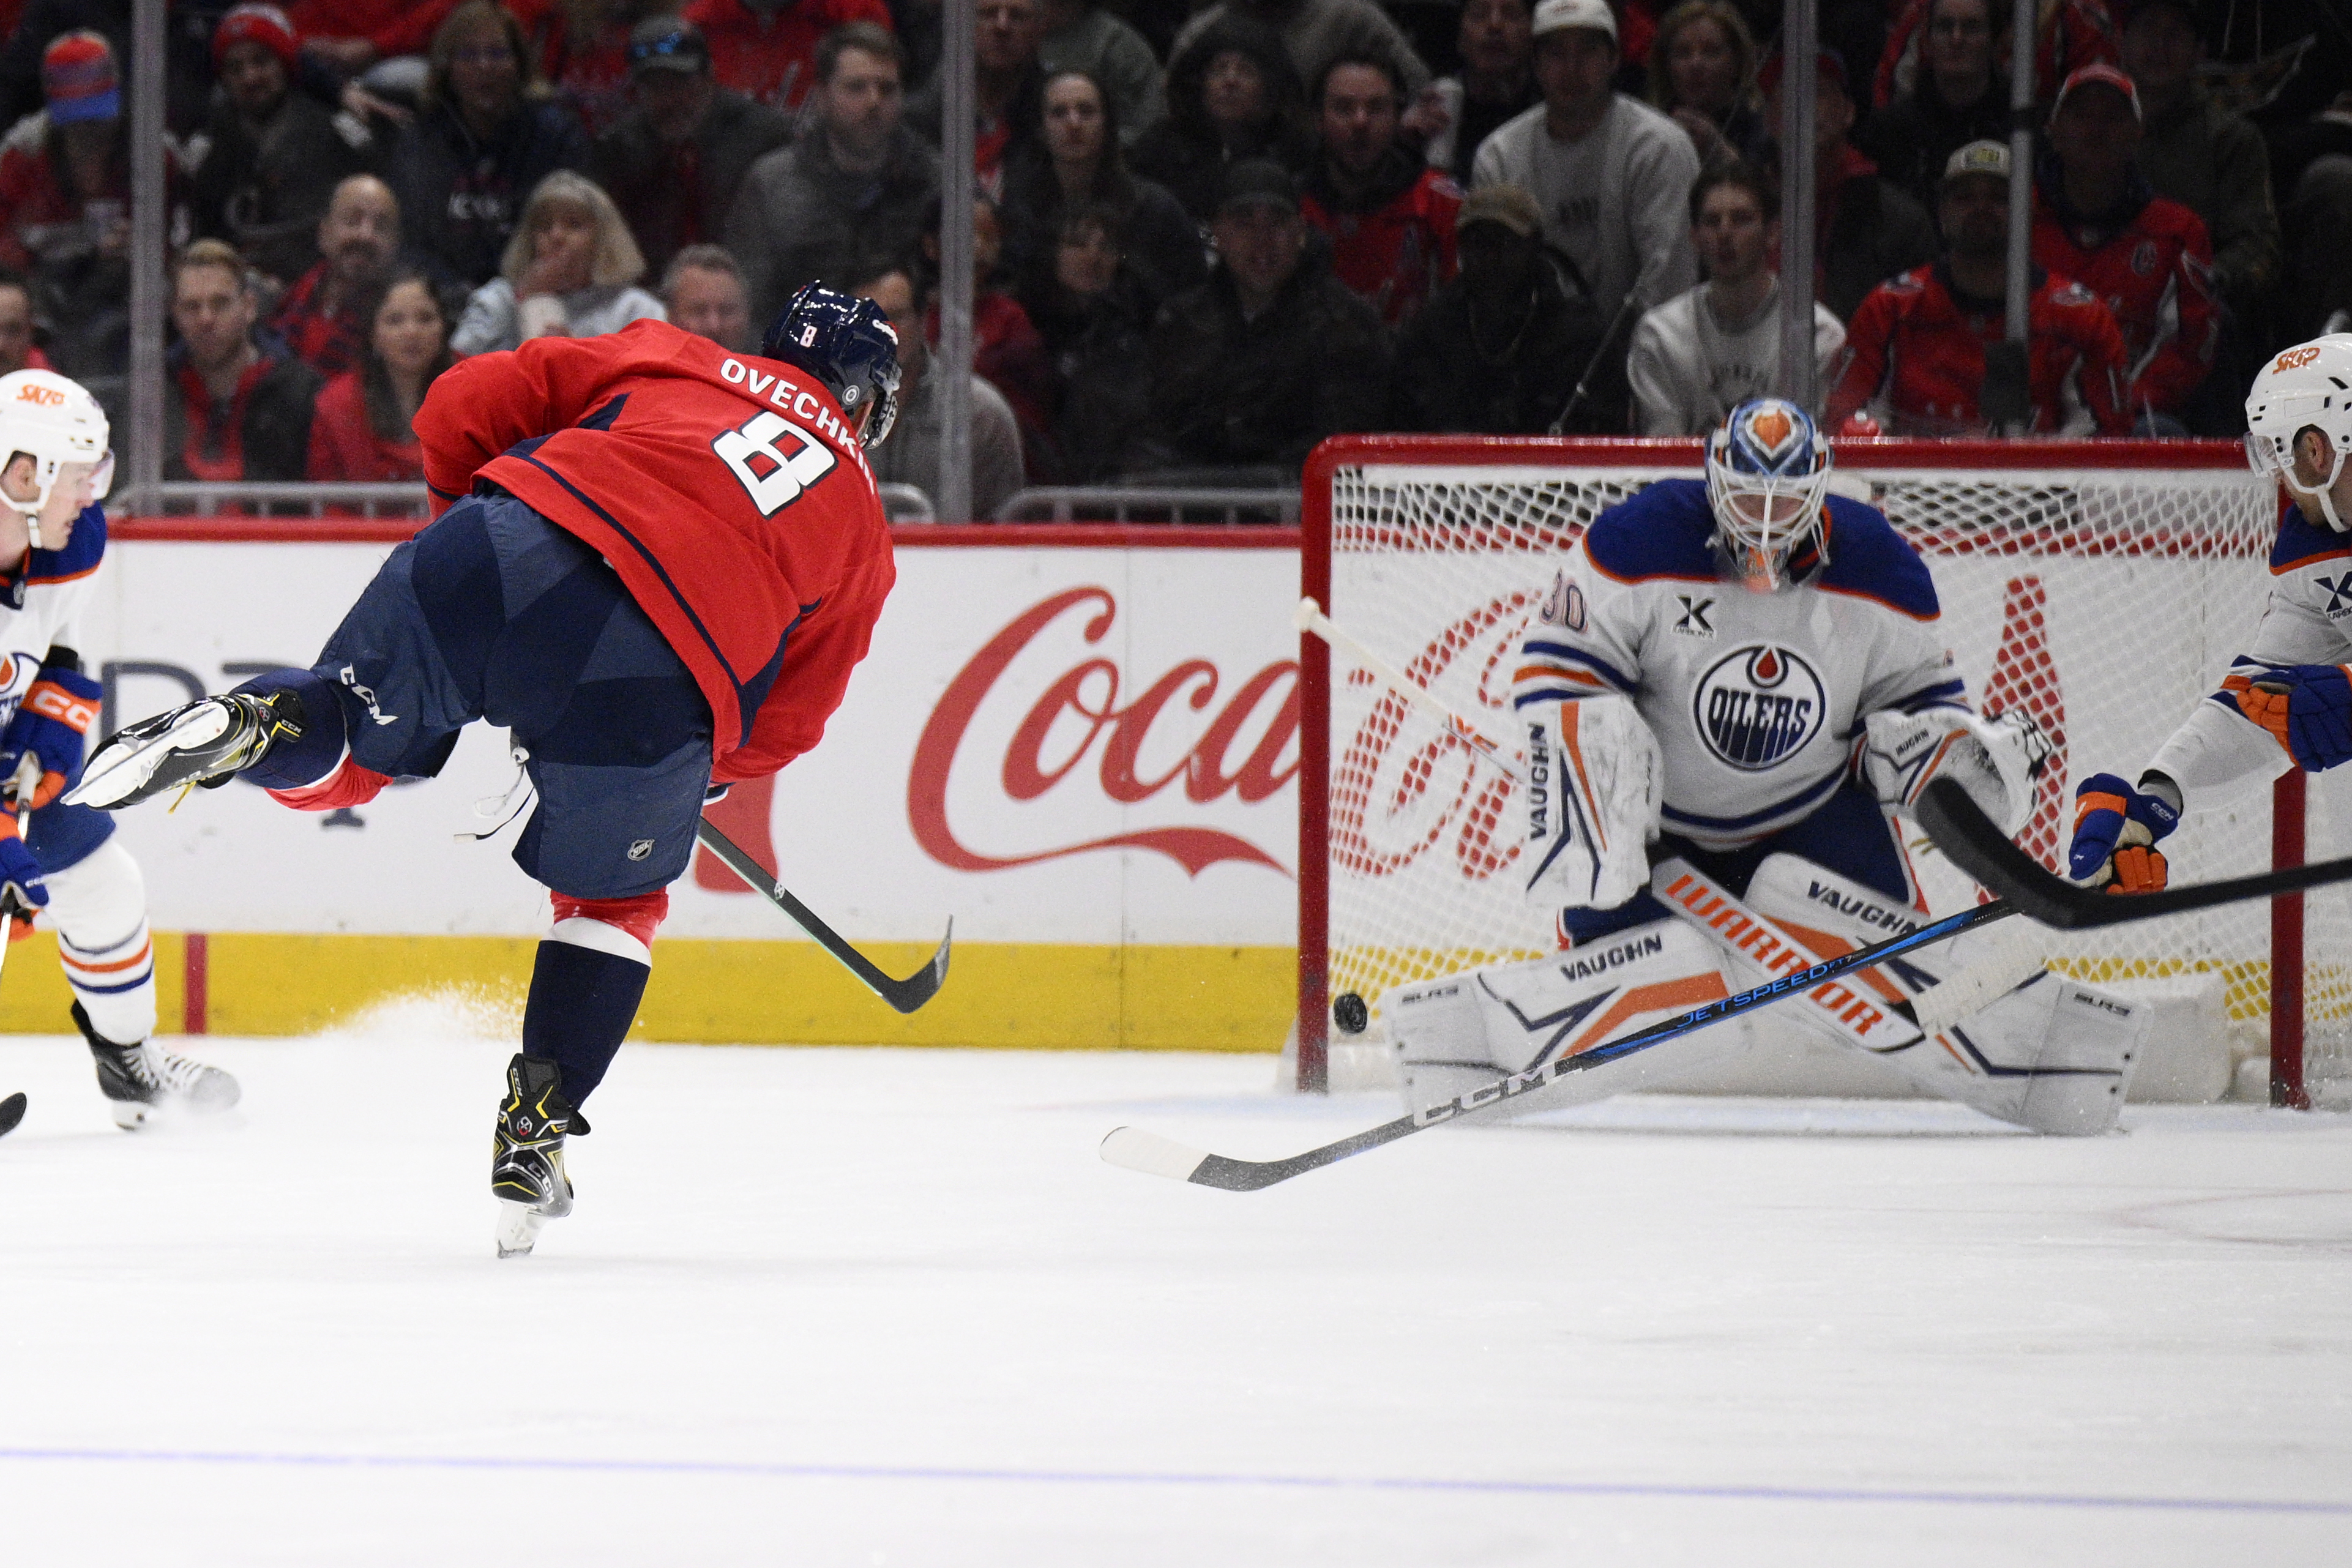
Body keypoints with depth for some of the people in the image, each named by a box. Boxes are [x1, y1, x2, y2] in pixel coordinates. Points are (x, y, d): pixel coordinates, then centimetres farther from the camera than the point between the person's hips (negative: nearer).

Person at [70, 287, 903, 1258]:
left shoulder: (668, 361, 27)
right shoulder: (861, 533, 26)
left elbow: (463, 408, 19)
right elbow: (784, 723, 25)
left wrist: (470, 519, 34)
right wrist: (697, 771, 42)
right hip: (655, 680, -1)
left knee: (341, 752, 18)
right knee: (614, 899, 23)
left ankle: (251, 728, -15)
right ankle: (535, 1134, 15)